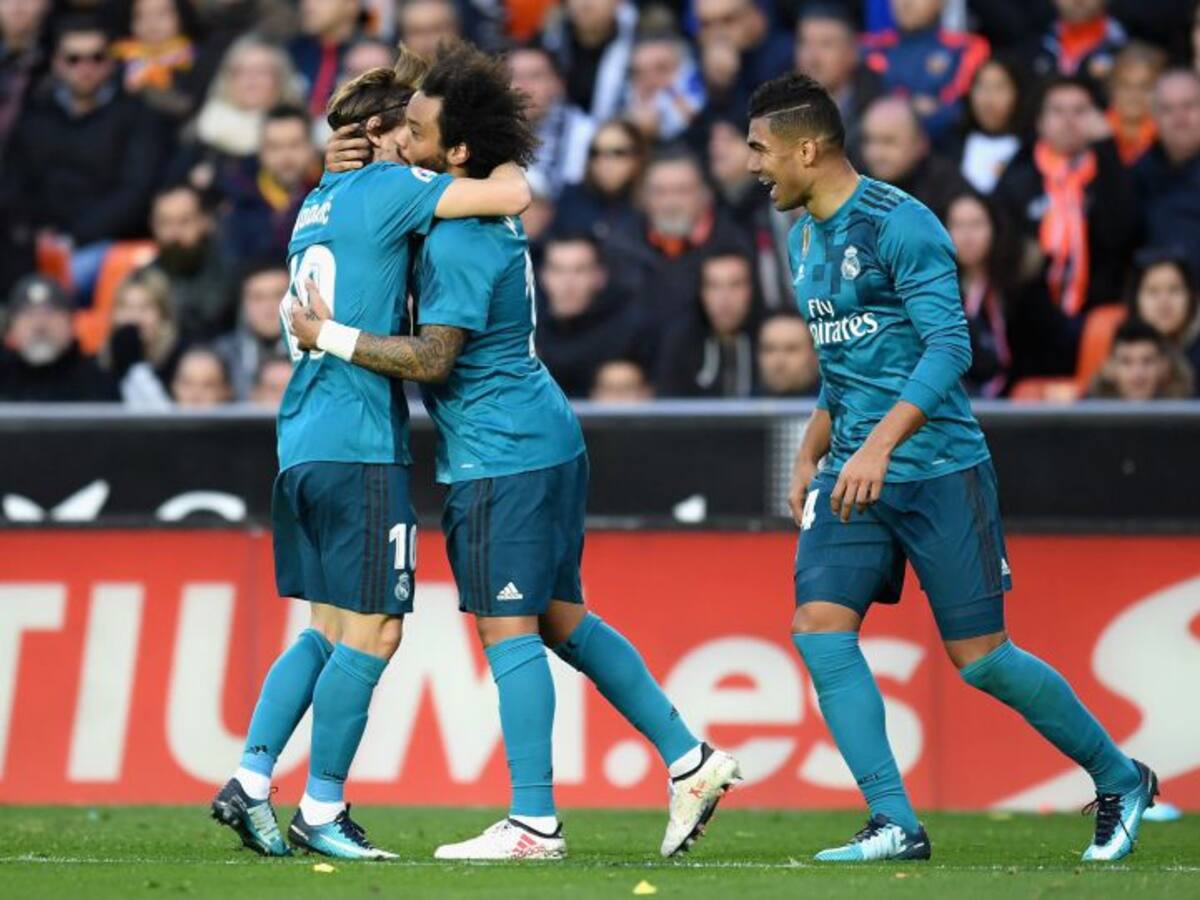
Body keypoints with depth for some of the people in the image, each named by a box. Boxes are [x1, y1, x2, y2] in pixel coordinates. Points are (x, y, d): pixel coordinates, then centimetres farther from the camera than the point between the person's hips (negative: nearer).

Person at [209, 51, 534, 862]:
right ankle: (321, 812, 0)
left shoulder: (321, 203, 19)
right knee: (371, 635, -3)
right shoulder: (385, 188, -6)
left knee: (331, 631, 15)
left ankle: (250, 783, 7)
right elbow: (509, 196, -13)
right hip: (360, 444, -9)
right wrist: (509, 170, 8)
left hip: (301, 447, 9)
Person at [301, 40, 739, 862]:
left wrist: (326, 334, -17)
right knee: (563, 619, 15)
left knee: (508, 631, -7)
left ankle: (533, 822, -6)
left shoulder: (460, 241, -19)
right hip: (546, 438, 10)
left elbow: (430, 358, -22)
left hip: (500, 455, -10)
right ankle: (688, 759, 15)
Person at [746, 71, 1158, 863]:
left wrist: (879, 447, -32)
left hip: (938, 470, -8)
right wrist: (810, 456, 21)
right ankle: (896, 825, -8)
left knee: (980, 658, -3)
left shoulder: (899, 225, -15)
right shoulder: (807, 238, 13)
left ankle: (1121, 781, 18)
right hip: (853, 472, 8)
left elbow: (949, 347, -23)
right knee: (820, 628, -10)